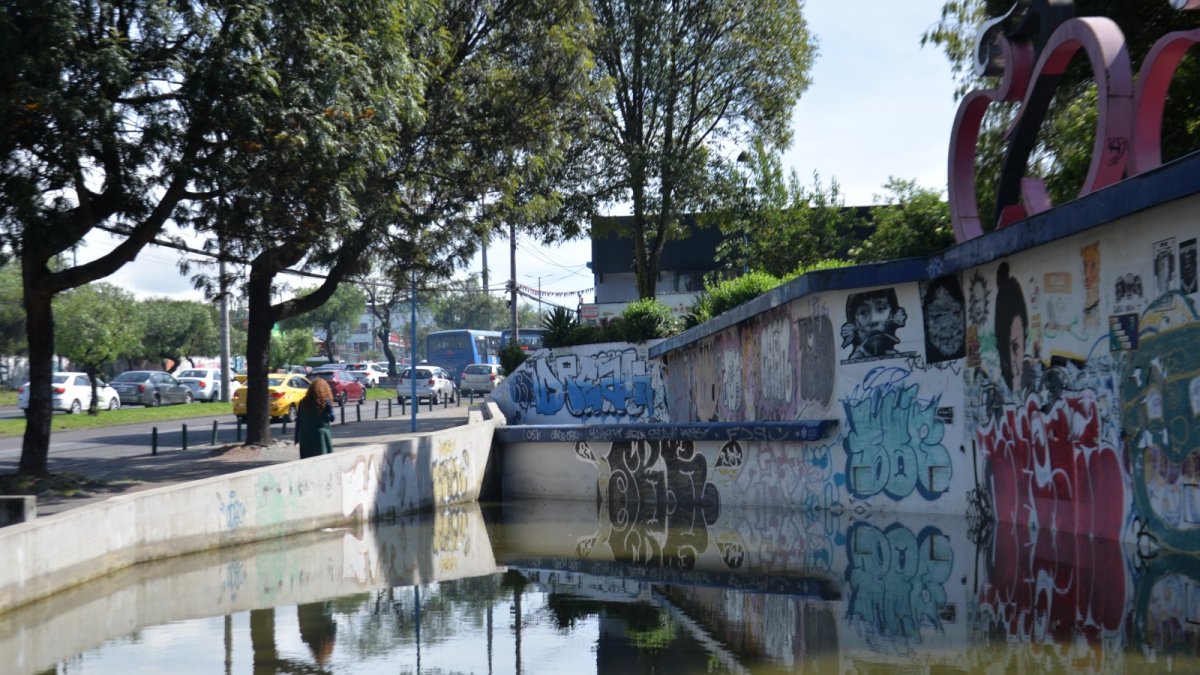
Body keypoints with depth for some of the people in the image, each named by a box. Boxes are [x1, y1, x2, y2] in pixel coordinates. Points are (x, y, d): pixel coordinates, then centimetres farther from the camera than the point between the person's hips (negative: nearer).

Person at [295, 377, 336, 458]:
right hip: (321, 434, -4)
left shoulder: (303, 402, 3)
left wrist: (297, 438, 11)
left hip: (305, 436, 4)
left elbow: (298, 421, 5)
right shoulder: (326, 402, -7)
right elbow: (332, 418, 1)